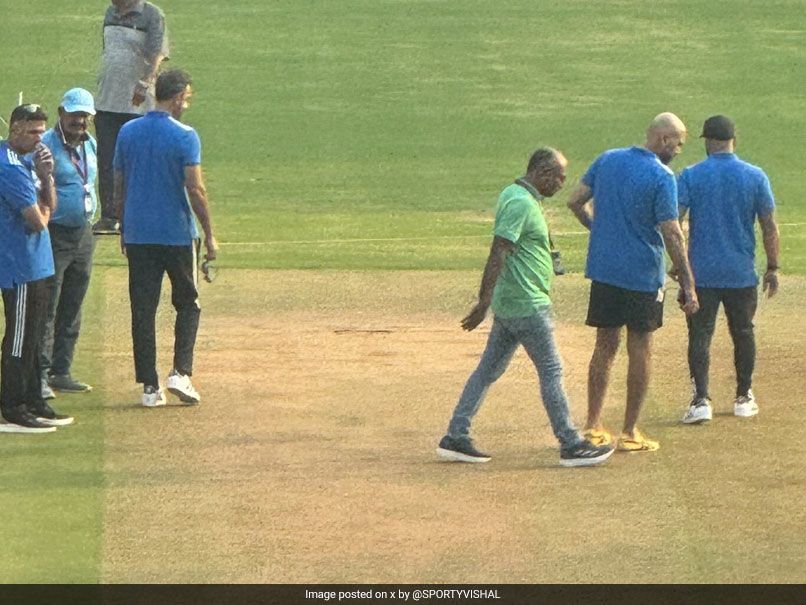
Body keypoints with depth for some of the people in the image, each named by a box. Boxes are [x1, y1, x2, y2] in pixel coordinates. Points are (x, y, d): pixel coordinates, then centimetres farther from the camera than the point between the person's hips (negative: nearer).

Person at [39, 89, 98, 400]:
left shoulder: (89, 144, 11)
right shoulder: (45, 145, -13)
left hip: (83, 233, 8)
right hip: (54, 234, -8)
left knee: (72, 311, 12)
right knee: (47, 309, -10)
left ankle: (61, 372, 19)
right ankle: (40, 376, -10)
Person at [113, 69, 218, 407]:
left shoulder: (128, 133, 5)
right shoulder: (184, 137, -10)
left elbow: (119, 187, 10)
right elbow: (195, 190, -14)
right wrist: (209, 236, -7)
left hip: (137, 235, 4)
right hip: (177, 234, -4)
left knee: (143, 310, 5)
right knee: (187, 304, 11)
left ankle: (149, 386, 4)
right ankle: (180, 372, -2)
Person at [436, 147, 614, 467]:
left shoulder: (513, 195, 13)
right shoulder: (521, 204, -18)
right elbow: (498, 254, -24)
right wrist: (484, 302, -26)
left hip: (509, 305, 10)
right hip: (527, 306, -10)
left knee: (489, 369, 10)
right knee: (551, 372, -2)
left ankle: (455, 438, 11)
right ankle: (571, 446, 3)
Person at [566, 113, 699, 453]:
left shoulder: (607, 160, 5)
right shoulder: (662, 177, -13)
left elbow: (576, 202, 9)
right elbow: (672, 235, -15)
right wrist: (688, 285, -12)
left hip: (603, 269, 5)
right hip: (642, 275, -5)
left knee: (605, 346, 12)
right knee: (640, 349, 4)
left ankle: (593, 427, 10)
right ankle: (630, 433, 6)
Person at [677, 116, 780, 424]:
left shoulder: (690, 176, -5)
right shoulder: (755, 176, -2)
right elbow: (769, 227, 0)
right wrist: (772, 267, 8)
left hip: (701, 272, -1)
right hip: (742, 273, 2)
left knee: (700, 334, 2)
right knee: (743, 333, 15)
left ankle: (701, 399, -10)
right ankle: (743, 398, 24)